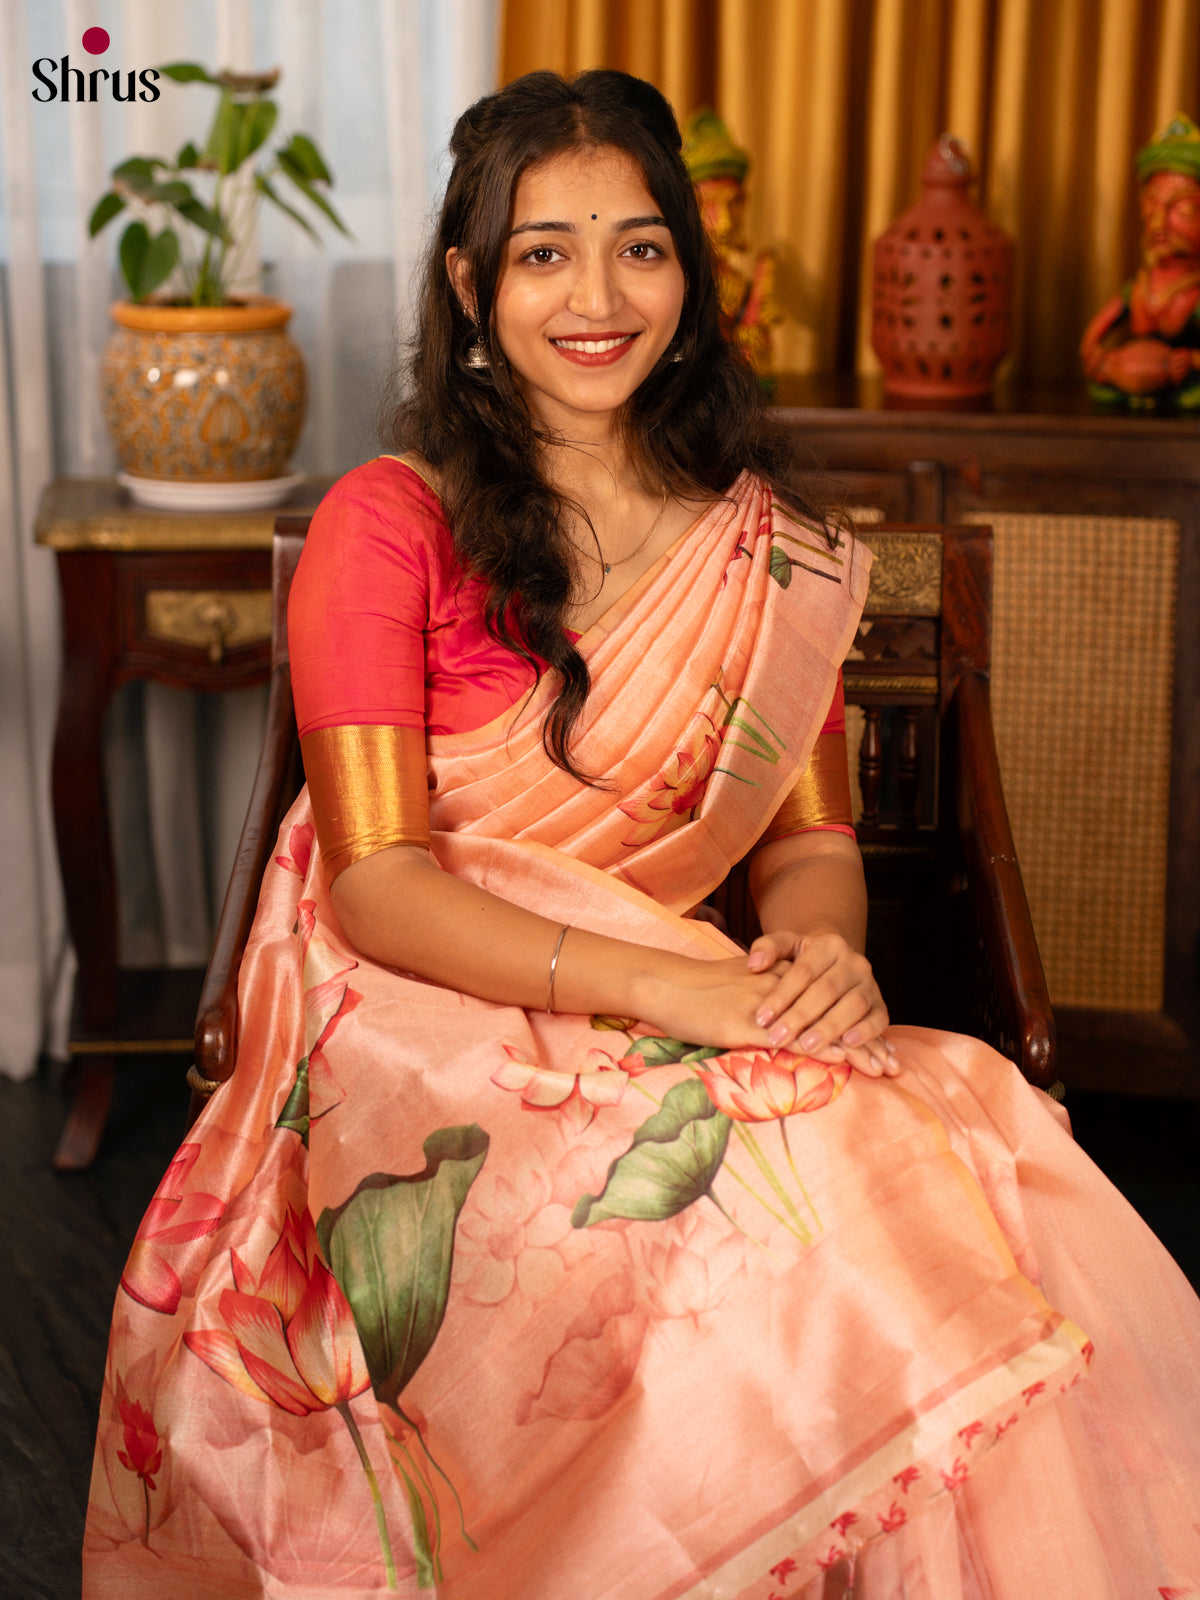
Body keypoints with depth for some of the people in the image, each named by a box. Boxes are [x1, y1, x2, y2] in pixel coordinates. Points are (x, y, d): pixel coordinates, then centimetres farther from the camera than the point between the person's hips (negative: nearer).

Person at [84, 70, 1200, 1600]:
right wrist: (656, 982, -23)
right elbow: (375, 885, -11)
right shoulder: (388, 524, -5)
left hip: (673, 1003, 4)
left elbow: (811, 836, 11)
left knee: (964, 1172, -25)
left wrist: (820, 943, -14)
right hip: (422, 1021, -4)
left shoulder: (766, 541, 10)